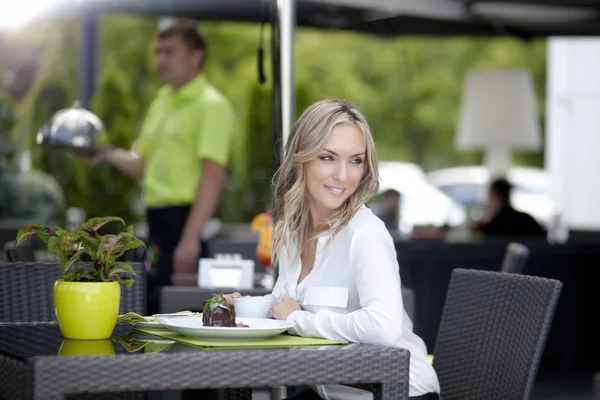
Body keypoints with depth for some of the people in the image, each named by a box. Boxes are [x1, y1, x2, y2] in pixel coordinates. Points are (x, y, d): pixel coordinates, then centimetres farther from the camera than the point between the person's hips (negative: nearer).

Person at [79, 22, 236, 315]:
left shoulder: (211, 106, -9)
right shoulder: (161, 104, 19)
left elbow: (212, 176, -17)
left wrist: (190, 238, -24)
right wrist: (108, 155, 5)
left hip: (186, 216, -9)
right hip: (158, 217, 9)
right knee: (151, 299, 9)